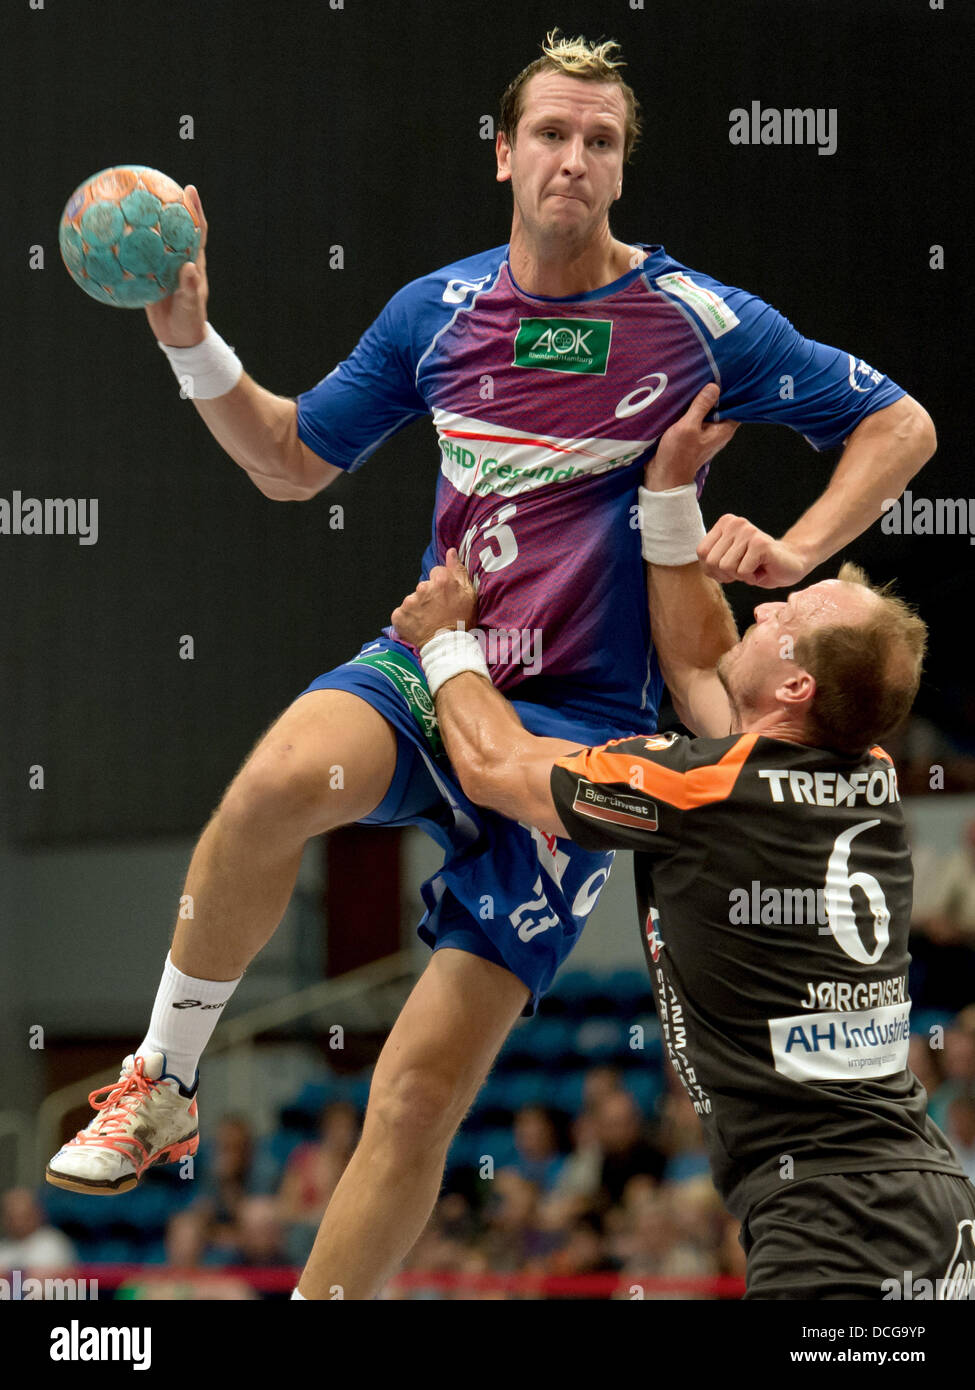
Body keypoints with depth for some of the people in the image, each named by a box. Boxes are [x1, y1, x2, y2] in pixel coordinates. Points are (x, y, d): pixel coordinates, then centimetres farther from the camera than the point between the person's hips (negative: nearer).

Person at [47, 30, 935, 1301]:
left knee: (423, 1088, -9)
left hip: (582, 721, -2)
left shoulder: (698, 321, -3)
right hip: (427, 670, 2)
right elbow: (292, 463, 17)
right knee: (282, 781, -36)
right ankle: (161, 1087, -18)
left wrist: (793, 552, -9)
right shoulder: (437, 311, 6)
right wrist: (193, 344, 2)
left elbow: (900, 426, 6)